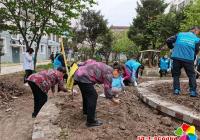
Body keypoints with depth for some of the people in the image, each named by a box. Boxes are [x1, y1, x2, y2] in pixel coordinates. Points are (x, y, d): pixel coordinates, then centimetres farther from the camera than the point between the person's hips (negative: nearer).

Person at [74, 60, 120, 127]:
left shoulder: (104, 66, 18)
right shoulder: (108, 73, -9)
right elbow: (107, 88, -7)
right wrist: (114, 100, 4)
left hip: (78, 74, 11)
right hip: (84, 78, -11)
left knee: (87, 94, 27)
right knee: (93, 96, -6)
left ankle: (86, 110, 49)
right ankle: (91, 121, -2)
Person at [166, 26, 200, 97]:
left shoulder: (180, 34, 14)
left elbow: (168, 40, 8)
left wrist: (172, 47, 24)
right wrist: (193, 59, 26)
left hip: (177, 57, 1)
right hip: (189, 59, -1)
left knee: (176, 74, 15)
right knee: (191, 75, 13)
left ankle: (176, 89, 11)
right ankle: (193, 91, 9)